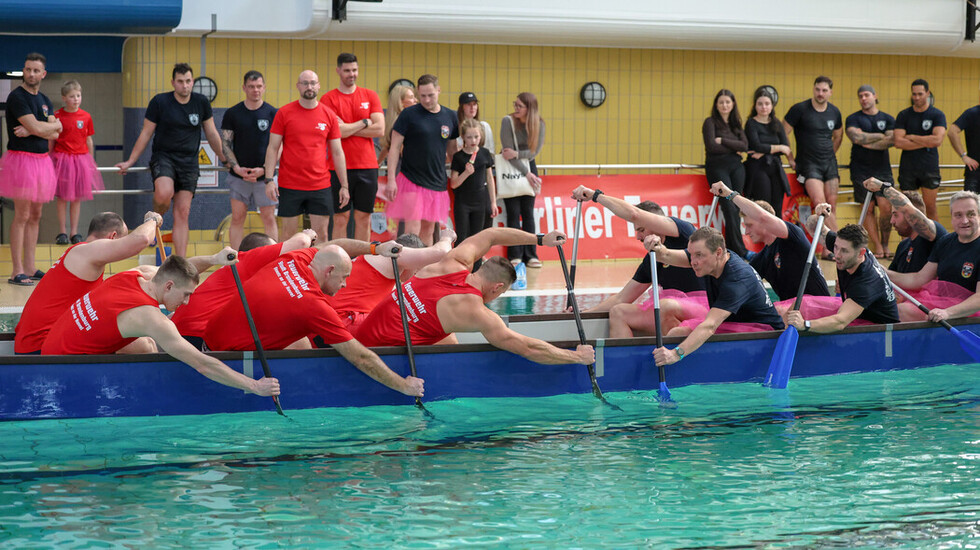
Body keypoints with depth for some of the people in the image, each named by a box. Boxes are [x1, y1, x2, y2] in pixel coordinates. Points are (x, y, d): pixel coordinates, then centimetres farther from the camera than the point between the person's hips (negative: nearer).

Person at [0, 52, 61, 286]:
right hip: (22, 159, -8)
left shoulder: (44, 101, 15)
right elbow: (36, 127, -18)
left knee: (35, 216, 9)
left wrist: (34, 129, -12)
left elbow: (55, 134, 4)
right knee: (22, 216, -7)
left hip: (41, 160, 8)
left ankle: (29, 268, 14)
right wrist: (56, 124, 1)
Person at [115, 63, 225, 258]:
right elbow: (146, 134, 3)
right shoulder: (159, 102, -4)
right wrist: (130, 161, 3)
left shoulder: (201, 102, 5)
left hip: (189, 162, 3)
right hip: (163, 156, -3)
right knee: (164, 194, -32)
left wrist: (225, 159, 19)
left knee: (182, 213, -2)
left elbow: (212, 134, 16)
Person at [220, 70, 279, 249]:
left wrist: (264, 169, -12)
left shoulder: (273, 114, 2)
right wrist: (236, 168, -10)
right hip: (238, 176, 1)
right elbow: (225, 144, 4)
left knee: (269, 218, 1)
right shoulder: (232, 113, 4)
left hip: (264, 176, -1)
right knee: (237, 218, 3)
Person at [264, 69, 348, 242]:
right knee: (289, 234, 3)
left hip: (320, 186, 1)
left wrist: (344, 185, 6)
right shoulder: (284, 113, 1)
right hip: (289, 185, -1)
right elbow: (272, 148, 1)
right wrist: (269, 179, -8)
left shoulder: (329, 115, 6)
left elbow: (337, 152, 9)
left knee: (321, 234, 2)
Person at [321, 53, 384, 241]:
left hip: (367, 166, 3)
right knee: (341, 218, -1)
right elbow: (336, 131, -12)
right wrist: (365, 123, -3)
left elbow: (380, 129, -2)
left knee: (364, 217, 6)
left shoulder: (370, 96, 9)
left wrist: (348, 129, -6)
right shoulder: (329, 99, 1)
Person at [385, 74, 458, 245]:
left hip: (437, 184, 4)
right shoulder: (409, 115, -5)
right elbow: (395, 148, -5)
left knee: (428, 231, 11)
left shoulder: (450, 117, 8)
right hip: (411, 180, -4)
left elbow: (452, 151, 17)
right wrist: (391, 179, -12)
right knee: (412, 231, -10)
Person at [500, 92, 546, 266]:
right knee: (513, 213, -6)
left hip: (528, 166, 2)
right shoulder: (508, 121, -13)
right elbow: (508, 151, -15)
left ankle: (530, 255, 3)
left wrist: (517, 154, -24)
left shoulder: (539, 124, -5)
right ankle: (515, 255, -3)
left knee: (528, 212, 1)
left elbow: (535, 151, -8)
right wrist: (526, 173, -16)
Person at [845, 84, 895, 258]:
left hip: (882, 169, 1)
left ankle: (885, 245, 6)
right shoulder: (853, 119, 6)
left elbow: (891, 141, -5)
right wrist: (881, 136, -5)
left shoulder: (887, 119, 11)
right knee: (868, 209, -3)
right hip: (861, 170, -1)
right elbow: (857, 137, -13)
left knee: (886, 207, -9)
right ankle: (878, 248, 1)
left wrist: (867, 143, -11)